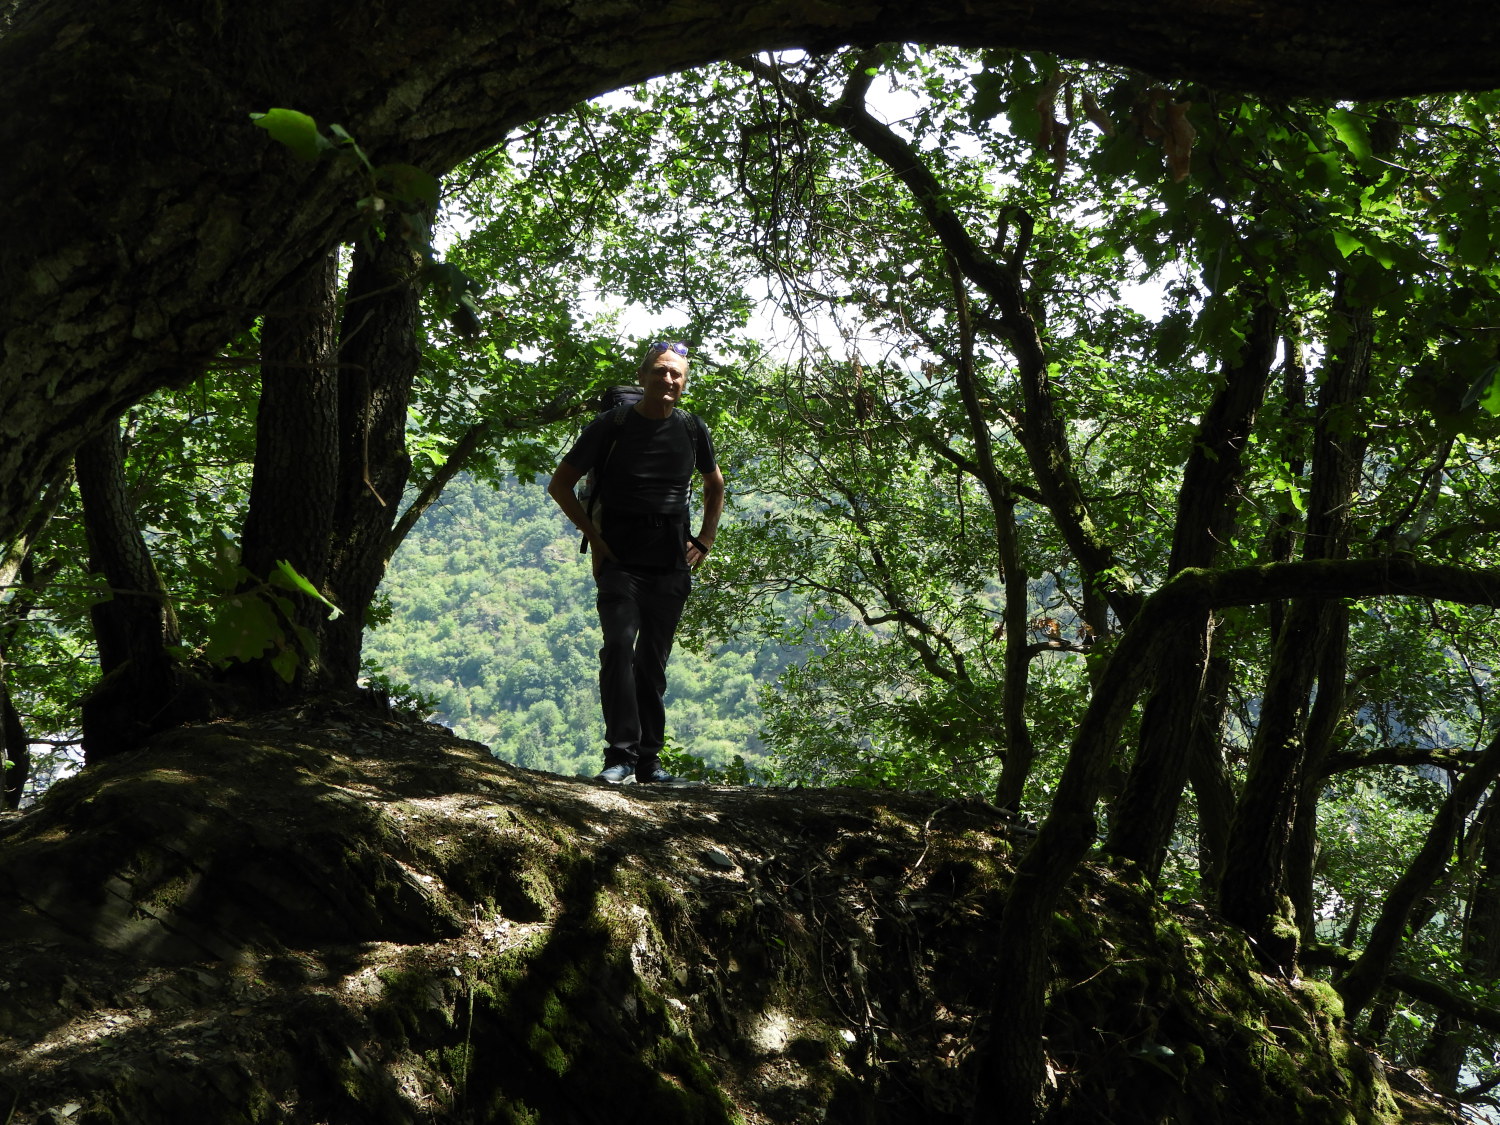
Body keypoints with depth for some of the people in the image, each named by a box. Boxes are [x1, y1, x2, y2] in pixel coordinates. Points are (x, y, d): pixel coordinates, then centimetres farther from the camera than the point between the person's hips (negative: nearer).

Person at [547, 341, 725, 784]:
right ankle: (621, 756, -19)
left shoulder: (692, 431, 9)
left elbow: (715, 486, 27)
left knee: (653, 661, 7)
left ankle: (649, 760, 14)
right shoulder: (612, 426, -2)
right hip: (621, 559, -3)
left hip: (672, 563, 3)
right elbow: (560, 485, 4)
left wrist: (704, 541, 15)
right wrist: (594, 536, -4)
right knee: (620, 645, -20)